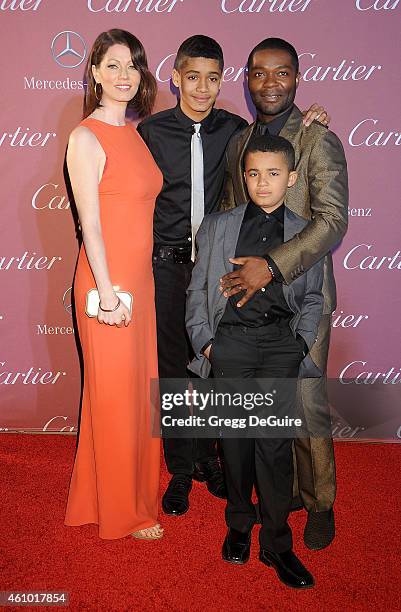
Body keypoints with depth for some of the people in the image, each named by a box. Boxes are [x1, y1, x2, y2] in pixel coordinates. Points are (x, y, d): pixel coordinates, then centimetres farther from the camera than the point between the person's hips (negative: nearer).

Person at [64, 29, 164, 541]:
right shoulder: (86, 138, -11)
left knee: (141, 388, 17)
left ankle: (136, 487, 37)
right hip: (108, 282, -8)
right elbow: (90, 224, -16)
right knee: (115, 396, 5)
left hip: (140, 278, 8)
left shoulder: (134, 134, 13)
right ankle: (121, 512, 24)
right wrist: (108, 293, -18)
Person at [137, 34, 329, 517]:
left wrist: (306, 120, 1)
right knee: (172, 368, 7)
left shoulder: (235, 130, 3)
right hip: (167, 265, -1)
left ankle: (208, 458, 32)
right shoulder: (151, 130, -2)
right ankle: (180, 470, 25)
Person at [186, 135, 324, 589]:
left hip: (282, 341, 0)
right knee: (235, 434, 4)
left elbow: (313, 298, 14)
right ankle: (239, 524, 25)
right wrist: (204, 341, 0)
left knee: (274, 437, -6)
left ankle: (276, 542, 9)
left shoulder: (305, 233, 11)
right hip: (231, 339, 0)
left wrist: (302, 342, 1)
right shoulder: (217, 227, 10)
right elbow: (198, 289, 10)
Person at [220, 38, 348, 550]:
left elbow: (332, 221, -16)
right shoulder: (237, 143, 13)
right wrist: (235, 272, 4)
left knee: (306, 404, 0)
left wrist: (272, 266, -25)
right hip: (246, 293, 5)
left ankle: (319, 502, 22)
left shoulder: (320, 142, -5)